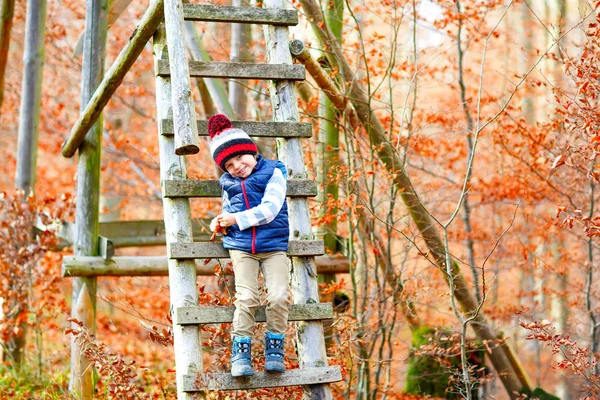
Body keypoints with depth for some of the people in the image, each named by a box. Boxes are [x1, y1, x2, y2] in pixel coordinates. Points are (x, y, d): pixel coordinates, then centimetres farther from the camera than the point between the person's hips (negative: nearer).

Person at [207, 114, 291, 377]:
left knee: (279, 297, -17)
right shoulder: (229, 184, 14)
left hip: (273, 246, -2)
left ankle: (274, 349, -1)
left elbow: (269, 209, -10)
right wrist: (221, 222, 4)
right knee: (246, 297, -16)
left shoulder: (273, 172, 0)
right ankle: (240, 354, -10)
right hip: (241, 246, 2)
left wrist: (236, 219, -14)